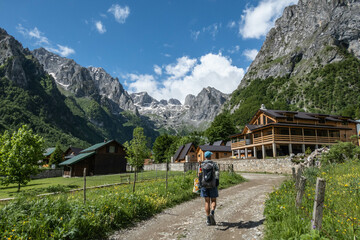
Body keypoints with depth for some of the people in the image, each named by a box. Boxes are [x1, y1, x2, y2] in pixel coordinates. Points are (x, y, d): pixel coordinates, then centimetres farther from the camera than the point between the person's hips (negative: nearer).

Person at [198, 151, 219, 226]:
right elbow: (217, 175, -8)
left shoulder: (201, 165, 0)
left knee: (207, 202, 9)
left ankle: (208, 220, 9)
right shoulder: (214, 164, -4)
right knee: (213, 201, 12)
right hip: (212, 186, -2)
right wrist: (217, 185, 0)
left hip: (204, 185, 2)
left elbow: (199, 176, 1)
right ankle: (212, 213, -15)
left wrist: (200, 185, 13)